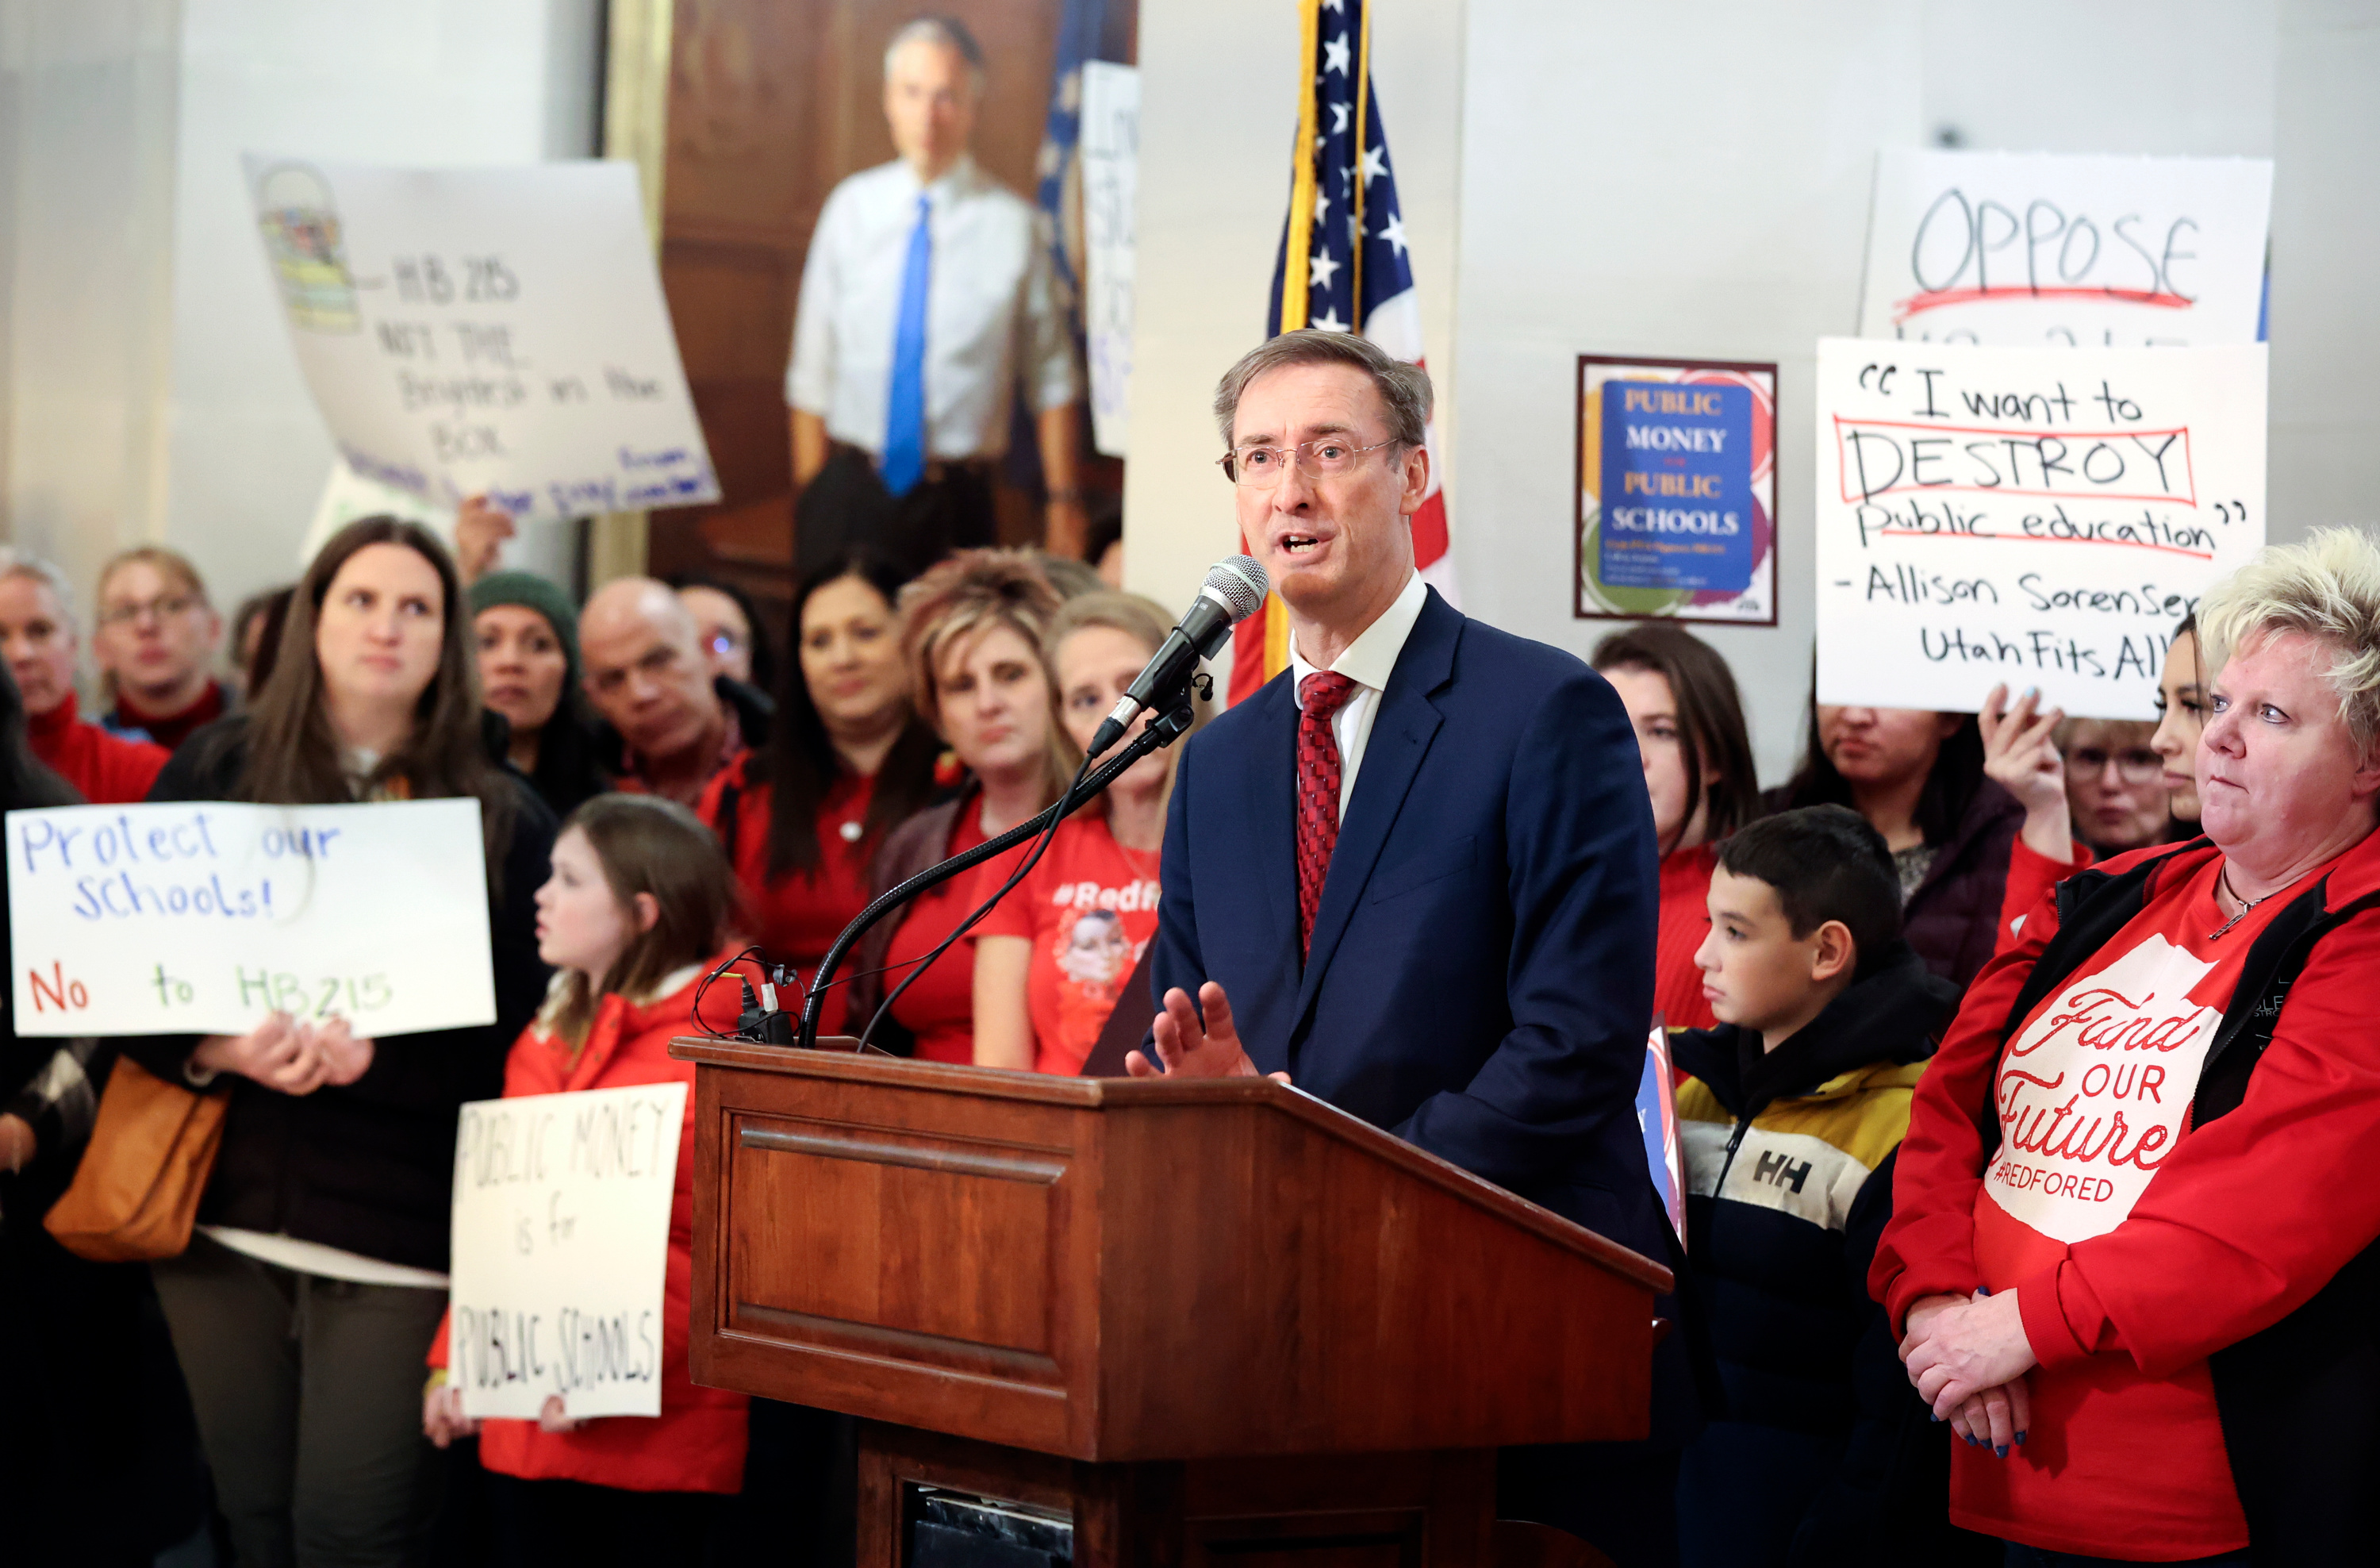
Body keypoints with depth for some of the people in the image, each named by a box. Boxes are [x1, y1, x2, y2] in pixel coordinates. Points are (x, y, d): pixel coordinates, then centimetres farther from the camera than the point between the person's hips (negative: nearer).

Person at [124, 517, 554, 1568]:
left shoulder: (501, 818, 4)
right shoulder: (216, 769, 8)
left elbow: (519, 1031, -2)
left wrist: (375, 1057, -17)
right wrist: (219, 1048, -14)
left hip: (396, 1223, -2)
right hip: (226, 1202, 2)